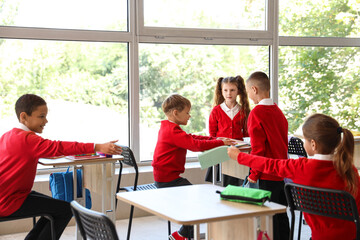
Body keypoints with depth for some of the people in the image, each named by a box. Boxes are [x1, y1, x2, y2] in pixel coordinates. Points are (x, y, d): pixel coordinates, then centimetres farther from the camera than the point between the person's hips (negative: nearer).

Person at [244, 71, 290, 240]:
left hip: (267, 175, -8)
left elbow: (258, 147, -17)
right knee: (281, 215, 16)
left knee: (269, 218, 0)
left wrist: (254, 174, -9)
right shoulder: (278, 111, 8)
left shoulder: (256, 112, -14)